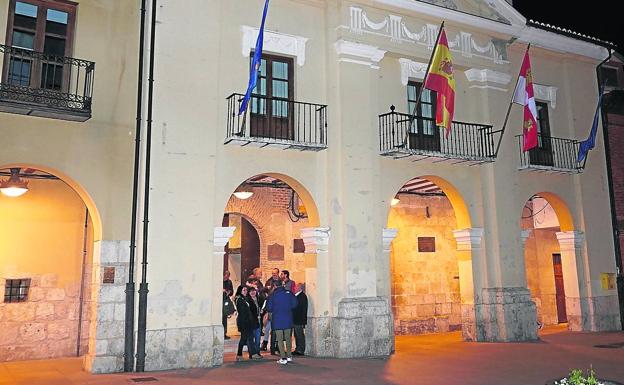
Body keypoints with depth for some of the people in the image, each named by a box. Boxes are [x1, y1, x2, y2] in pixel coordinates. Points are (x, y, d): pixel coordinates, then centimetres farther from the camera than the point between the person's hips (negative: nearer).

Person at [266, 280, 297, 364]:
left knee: (280, 340, 1)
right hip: (288, 319, 3)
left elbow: (269, 307, -5)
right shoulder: (289, 293, -2)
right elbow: (294, 303, -3)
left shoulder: (273, 295, -6)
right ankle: (289, 356, 20)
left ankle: (283, 358, -3)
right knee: (288, 338, 16)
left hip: (277, 320, -3)